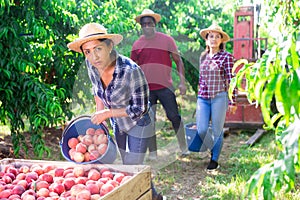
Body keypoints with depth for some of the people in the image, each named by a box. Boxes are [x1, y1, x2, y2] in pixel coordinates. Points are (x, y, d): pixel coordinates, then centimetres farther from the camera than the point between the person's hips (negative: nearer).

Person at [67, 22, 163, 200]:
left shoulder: (131, 70, -37)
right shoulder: (91, 64, -19)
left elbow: (140, 109, -27)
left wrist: (107, 113, -21)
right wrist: (99, 113, 0)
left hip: (138, 124, -7)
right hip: (118, 122, 7)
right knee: (126, 163, 21)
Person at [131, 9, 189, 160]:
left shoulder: (166, 40, 0)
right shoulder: (137, 44, 7)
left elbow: (178, 61, 2)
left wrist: (182, 81, -7)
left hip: (165, 86, -2)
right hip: (145, 89, 2)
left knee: (174, 116, -1)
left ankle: (184, 147, 15)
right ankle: (152, 152, 14)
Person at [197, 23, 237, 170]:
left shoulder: (227, 57, -3)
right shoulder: (203, 56, 12)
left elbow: (231, 79, -5)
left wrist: (232, 101, -8)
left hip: (219, 97, -4)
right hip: (203, 98, 4)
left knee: (217, 130, 3)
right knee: (201, 130, -2)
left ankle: (215, 160, 20)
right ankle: (213, 150, 27)